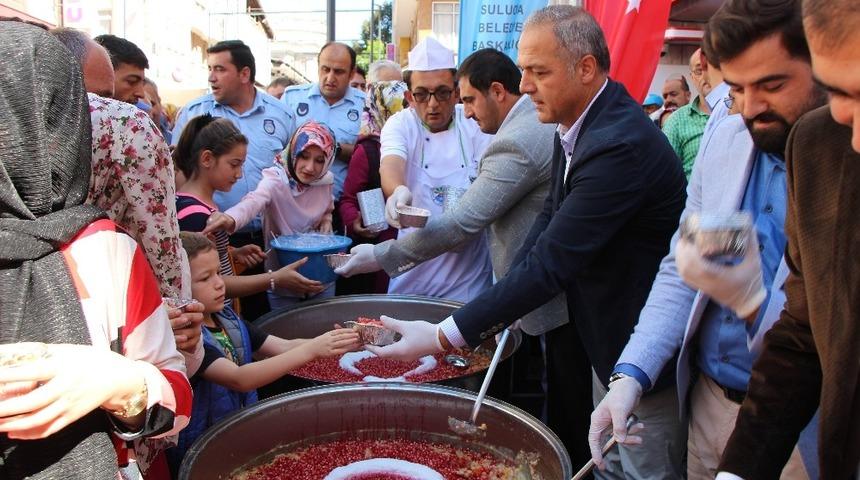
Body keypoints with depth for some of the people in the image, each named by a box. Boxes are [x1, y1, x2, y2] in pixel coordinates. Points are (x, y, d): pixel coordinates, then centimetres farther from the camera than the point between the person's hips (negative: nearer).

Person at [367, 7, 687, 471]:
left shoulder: (621, 146, -30)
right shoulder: (578, 122, -1)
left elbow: (549, 264, -31)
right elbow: (552, 211, 7)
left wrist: (441, 336, -28)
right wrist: (506, 305, -6)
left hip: (634, 341, -8)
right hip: (588, 322, 9)